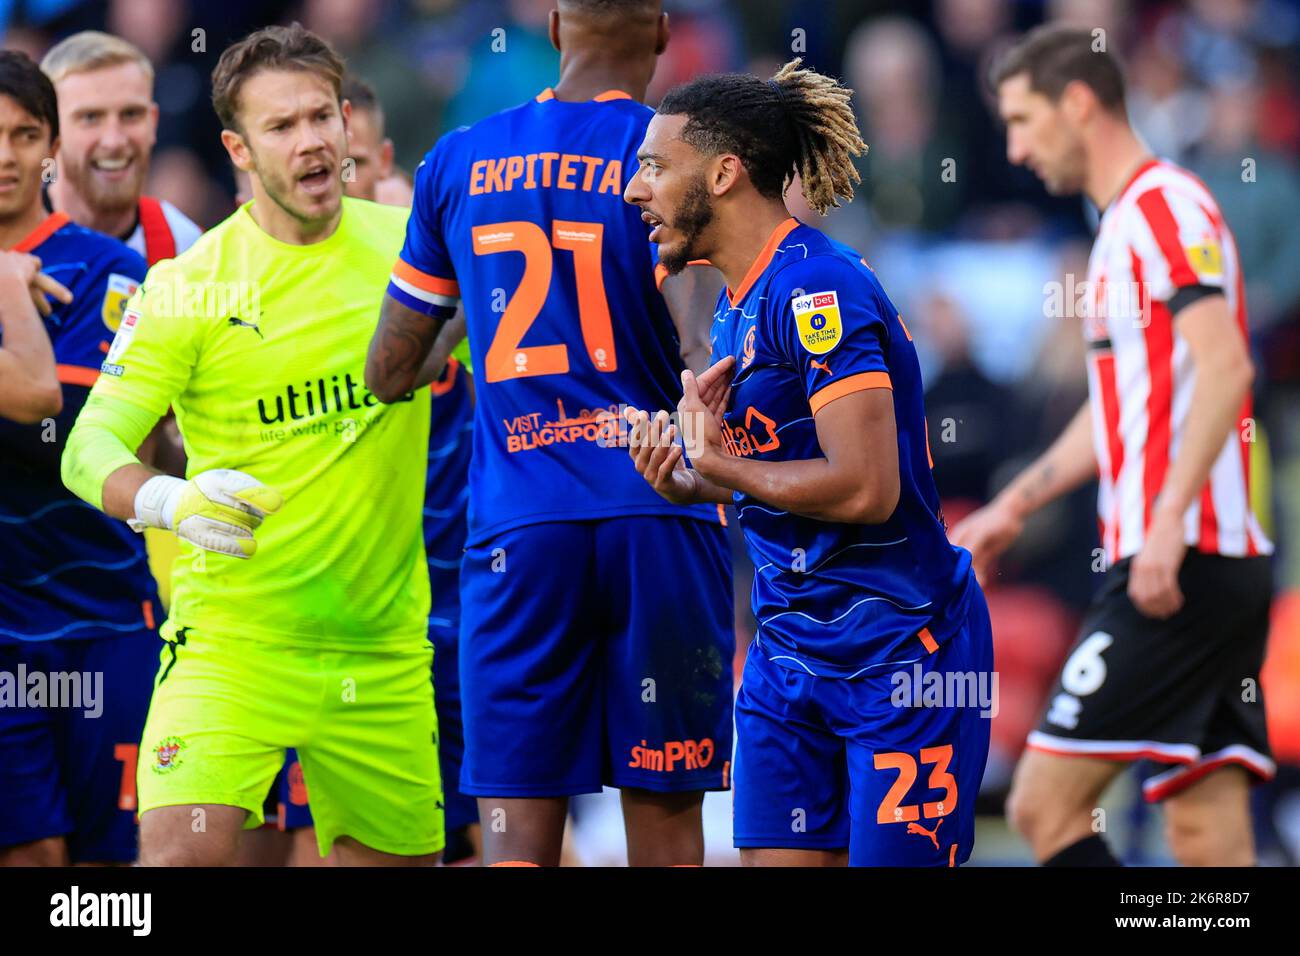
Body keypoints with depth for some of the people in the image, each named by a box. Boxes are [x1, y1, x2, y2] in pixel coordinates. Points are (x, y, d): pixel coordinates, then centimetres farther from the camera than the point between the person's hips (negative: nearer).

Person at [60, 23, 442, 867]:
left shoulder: (408, 246, 2)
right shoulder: (189, 286, -6)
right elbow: (90, 449, -9)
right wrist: (171, 501, -29)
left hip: (385, 649, 4)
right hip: (232, 638, -4)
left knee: (396, 856, 9)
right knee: (183, 849, -21)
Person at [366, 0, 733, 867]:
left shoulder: (458, 163, 9)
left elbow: (386, 373, 17)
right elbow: (705, 356, -16)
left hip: (517, 532, 2)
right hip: (661, 518, -2)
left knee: (517, 833, -2)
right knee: (666, 817, 6)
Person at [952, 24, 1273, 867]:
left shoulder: (1164, 206, -9)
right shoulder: (1125, 225, 21)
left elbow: (1226, 366, -22)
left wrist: (1167, 523, -28)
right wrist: (1014, 507, 31)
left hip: (1182, 566, -10)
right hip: (1222, 573, 10)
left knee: (1045, 803, -9)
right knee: (1211, 840, 4)